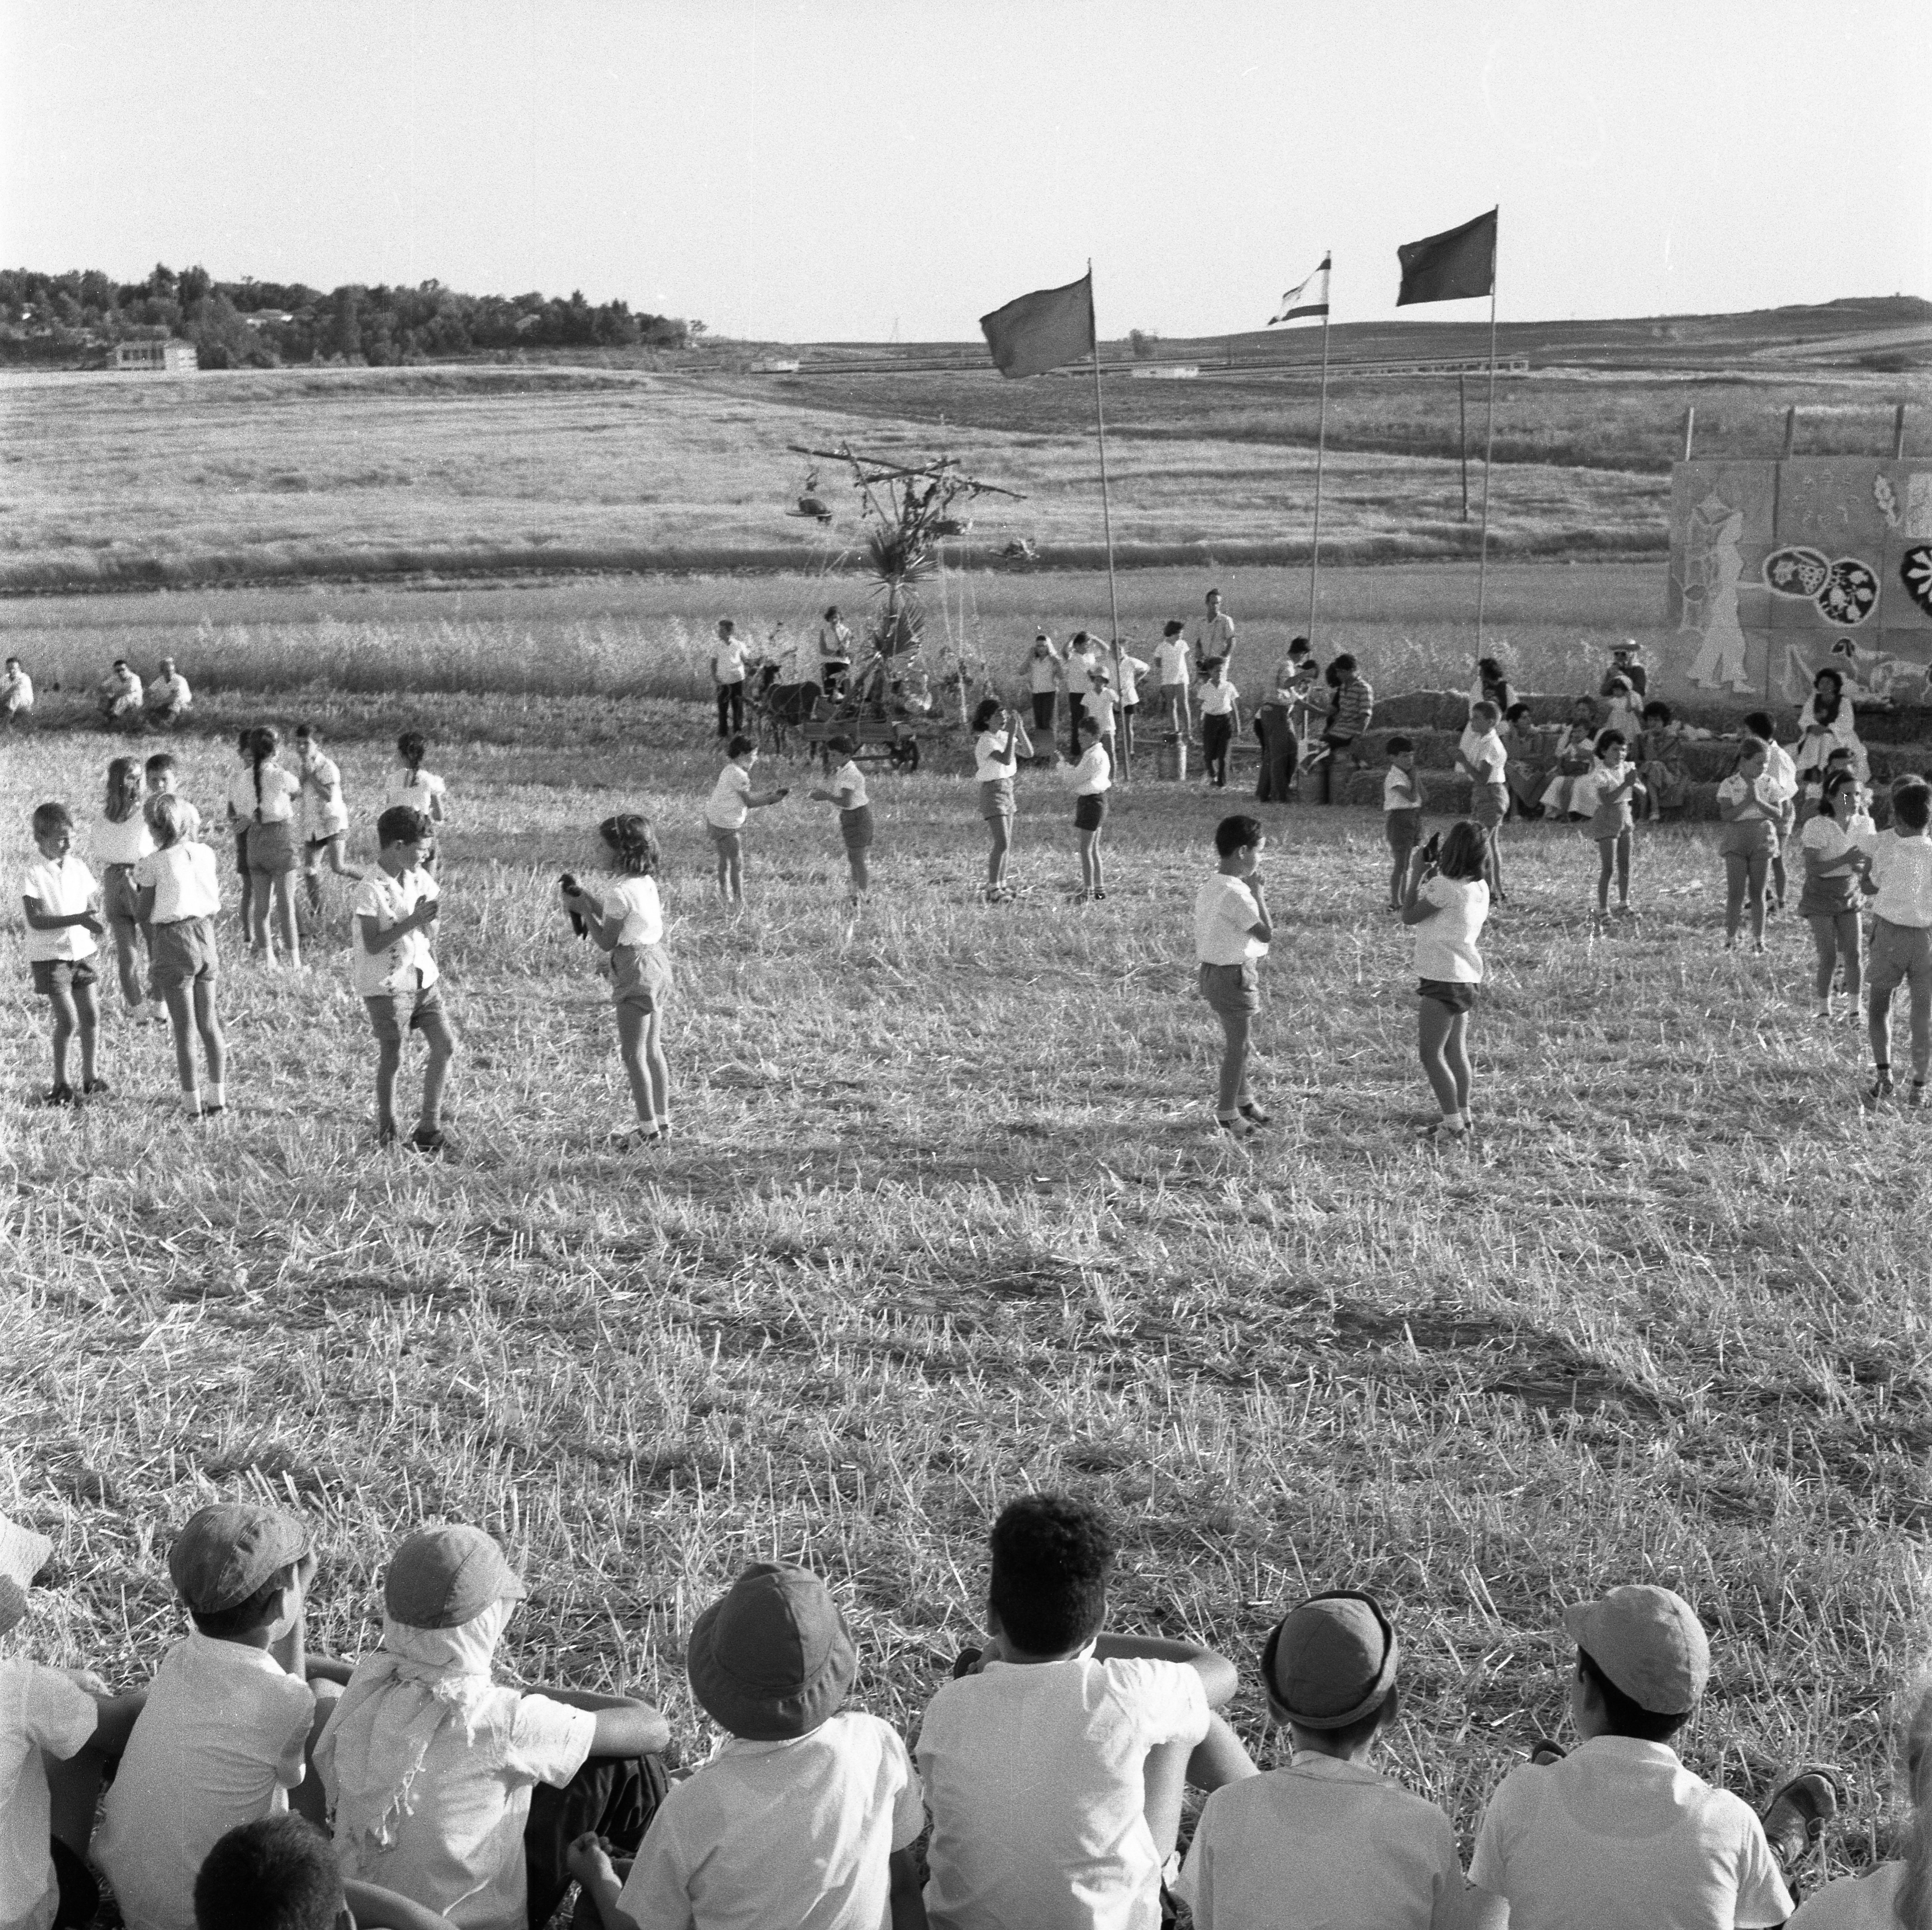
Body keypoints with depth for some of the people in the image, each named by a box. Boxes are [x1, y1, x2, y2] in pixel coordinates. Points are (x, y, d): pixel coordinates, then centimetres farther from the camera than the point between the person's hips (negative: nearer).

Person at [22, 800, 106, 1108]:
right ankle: (60, 1083, 8)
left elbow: (94, 903, 13)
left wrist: (94, 923, -10)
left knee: (91, 1015, 6)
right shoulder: (34, 876, -14)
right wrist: (78, 919, -29)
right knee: (68, 1020, -8)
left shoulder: (78, 868, 3)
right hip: (50, 957, -5)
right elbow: (36, 920, -21)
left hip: (82, 953, 5)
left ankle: (91, 1076, 23)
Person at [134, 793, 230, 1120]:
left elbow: (144, 914, -8)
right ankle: (217, 1096, 20)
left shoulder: (153, 864, -13)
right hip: (205, 936, 5)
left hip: (173, 940, -5)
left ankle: (193, 1102, 8)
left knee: (184, 1028, 3)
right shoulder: (205, 854, 1)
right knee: (209, 1023, 14)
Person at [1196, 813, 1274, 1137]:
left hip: (1212, 970, 10)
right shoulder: (1235, 894, -25)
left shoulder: (1207, 888, 5)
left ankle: (1242, 1098, 41)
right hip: (1234, 976, -10)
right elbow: (1267, 933, -21)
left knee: (1236, 1040, 24)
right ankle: (1227, 1113, 17)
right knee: (1237, 1044, 5)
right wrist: (1257, 891, -17)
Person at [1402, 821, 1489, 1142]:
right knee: (1455, 1050, 17)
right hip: (1466, 976, 9)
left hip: (1442, 979, -9)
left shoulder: (1444, 886, -19)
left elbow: (1409, 916, -9)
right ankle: (1463, 1116, 24)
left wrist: (1417, 874, -3)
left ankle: (1453, 1123, -6)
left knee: (1431, 1054, -4)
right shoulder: (1479, 888, 6)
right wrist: (1430, 874, 9)